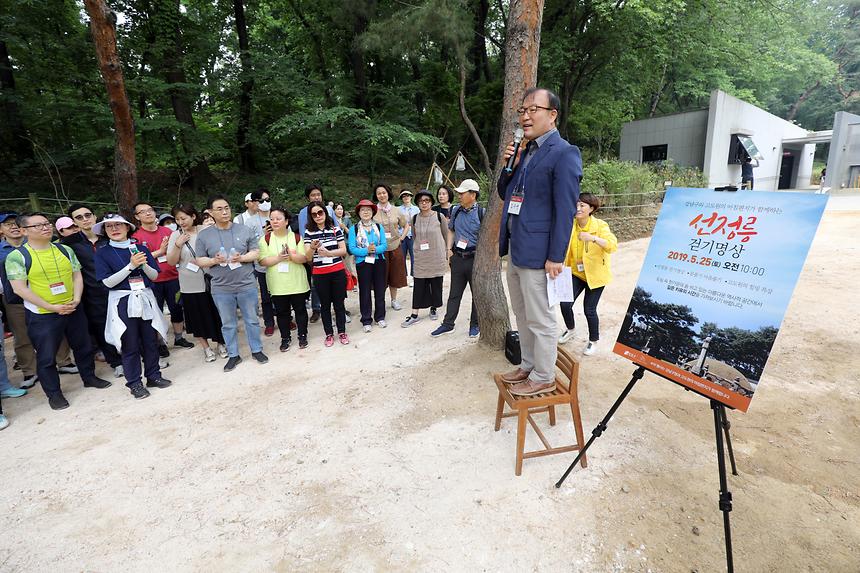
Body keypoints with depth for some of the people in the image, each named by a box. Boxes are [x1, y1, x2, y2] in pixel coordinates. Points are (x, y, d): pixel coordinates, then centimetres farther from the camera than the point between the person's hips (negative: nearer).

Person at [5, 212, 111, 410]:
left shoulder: (65, 250, 4)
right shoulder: (17, 257, -9)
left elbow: (77, 275, 7)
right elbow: (20, 289, -13)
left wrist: (76, 299, -9)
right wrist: (52, 307, -17)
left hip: (73, 310, 4)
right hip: (41, 315, -4)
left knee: (83, 346, 17)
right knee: (46, 356, 6)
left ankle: (89, 377, 37)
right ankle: (53, 393, 21)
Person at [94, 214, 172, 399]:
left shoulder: (140, 248, 7)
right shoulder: (103, 253, 0)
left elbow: (154, 275, 6)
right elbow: (108, 281, -9)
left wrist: (144, 264, -13)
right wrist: (131, 265, -17)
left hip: (146, 298, 2)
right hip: (122, 301, -2)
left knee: (151, 340, 8)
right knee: (130, 345, 3)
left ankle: (153, 375, 23)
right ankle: (134, 383, 15)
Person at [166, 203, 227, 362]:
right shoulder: (175, 236, -1)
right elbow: (171, 262, -3)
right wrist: (178, 245, -16)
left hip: (210, 282, -1)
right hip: (190, 286, 1)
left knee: (216, 314, 10)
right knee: (198, 317, 11)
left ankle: (220, 343, 30)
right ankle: (206, 348, 27)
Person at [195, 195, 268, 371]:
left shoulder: (244, 230, 0)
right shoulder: (203, 235, 1)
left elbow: (256, 253, 2)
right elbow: (200, 260, 3)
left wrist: (241, 258, -16)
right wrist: (214, 260, -16)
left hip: (247, 285, 0)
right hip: (221, 289, 0)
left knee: (252, 320, 11)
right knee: (228, 324, 11)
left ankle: (257, 350, 27)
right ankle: (233, 355, 26)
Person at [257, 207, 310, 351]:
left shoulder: (296, 237, 0)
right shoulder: (265, 239, 1)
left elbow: (304, 258, -5)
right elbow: (262, 261, -6)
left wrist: (292, 255, -23)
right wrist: (279, 258, -20)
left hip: (297, 283, 0)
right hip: (277, 285, 1)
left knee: (300, 309, 9)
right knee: (281, 312, 9)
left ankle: (302, 335, 25)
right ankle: (285, 338, 24)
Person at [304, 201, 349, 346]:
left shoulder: (335, 229, 1)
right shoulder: (309, 232, 0)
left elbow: (343, 250, -2)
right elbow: (308, 257, -6)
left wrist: (328, 253, -17)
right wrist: (312, 247, -26)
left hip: (338, 272, 0)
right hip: (320, 274, 0)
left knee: (339, 302, 8)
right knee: (325, 304, 10)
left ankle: (342, 332, 22)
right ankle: (329, 334, 23)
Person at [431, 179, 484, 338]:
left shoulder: (481, 212, -9)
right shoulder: (456, 211, 6)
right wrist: (449, 249, 6)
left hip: (475, 259, -4)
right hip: (458, 258, 4)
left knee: (477, 294, 8)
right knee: (454, 293, 11)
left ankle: (475, 325, 23)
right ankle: (448, 324, 20)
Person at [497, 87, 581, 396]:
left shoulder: (564, 153, -11)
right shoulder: (524, 150, 14)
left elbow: (565, 210, -15)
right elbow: (505, 194, 19)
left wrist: (556, 257, -18)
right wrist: (509, 167, 0)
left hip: (537, 253, -8)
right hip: (515, 249, 9)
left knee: (540, 320, 4)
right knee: (522, 316, 19)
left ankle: (543, 378, 20)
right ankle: (528, 366, 35)